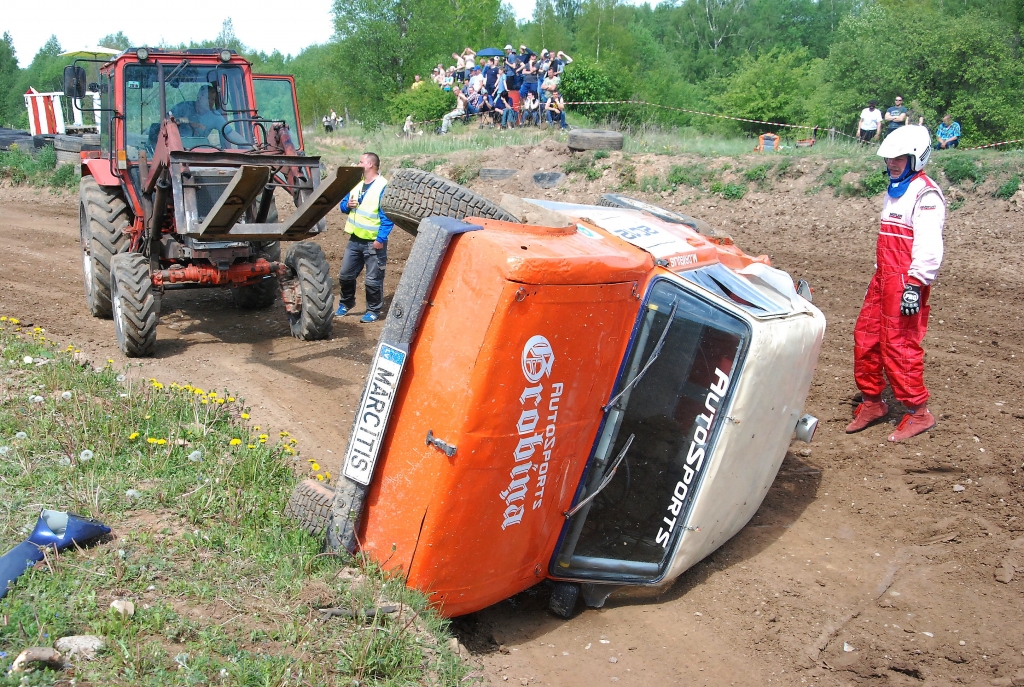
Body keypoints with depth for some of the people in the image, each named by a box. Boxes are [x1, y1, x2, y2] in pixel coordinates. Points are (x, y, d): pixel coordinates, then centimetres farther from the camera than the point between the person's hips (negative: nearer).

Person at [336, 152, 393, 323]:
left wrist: (381, 238, -21)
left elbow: (388, 216, -17)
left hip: (373, 242, -8)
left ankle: (373, 311, 14)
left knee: (373, 280, 1)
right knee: (345, 275, 15)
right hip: (355, 239, 8)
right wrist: (347, 205, -4)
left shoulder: (383, 186, -13)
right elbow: (343, 204, 21)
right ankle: (346, 304, 34)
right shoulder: (356, 183, 11)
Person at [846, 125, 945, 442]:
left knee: (899, 345, -8)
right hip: (883, 279, 9)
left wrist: (914, 285, -26)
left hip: (906, 283, -9)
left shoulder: (925, 194, -11)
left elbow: (929, 245, -20)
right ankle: (872, 402, 23)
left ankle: (918, 413, 4)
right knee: (865, 339, 10)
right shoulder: (895, 191, 20)